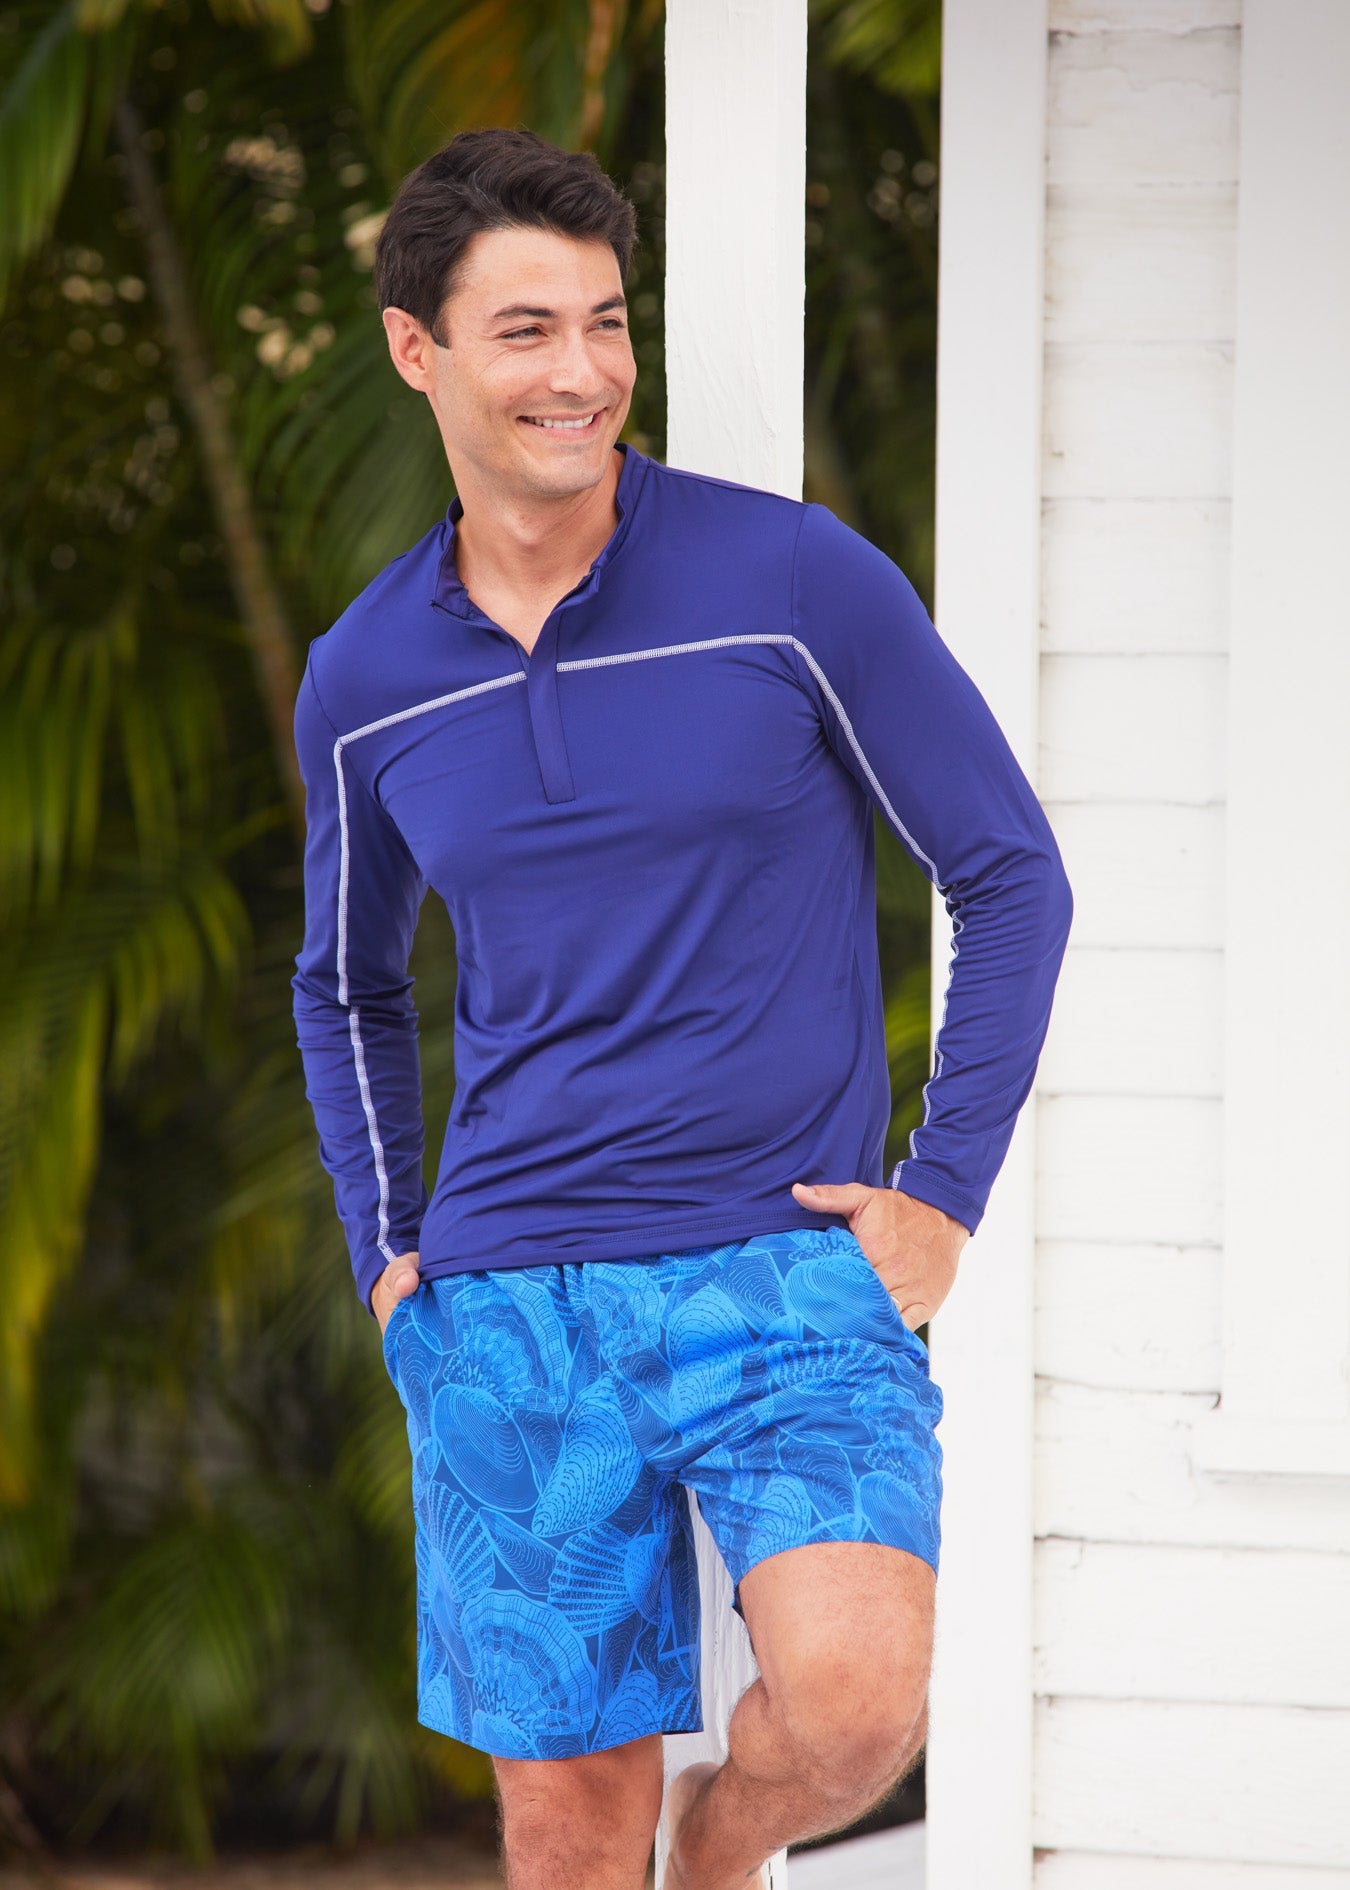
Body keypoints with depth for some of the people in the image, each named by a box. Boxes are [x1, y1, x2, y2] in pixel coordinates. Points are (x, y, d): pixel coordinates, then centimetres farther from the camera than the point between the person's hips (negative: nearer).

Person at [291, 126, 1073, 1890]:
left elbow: (1012, 878, 1)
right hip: (509, 1311, 3)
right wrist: (389, 1261, 12)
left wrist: (944, 1197, -4)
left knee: (854, 1706, -23)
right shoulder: (362, 682, 6)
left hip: (792, 1277, -3)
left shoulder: (795, 580, -6)